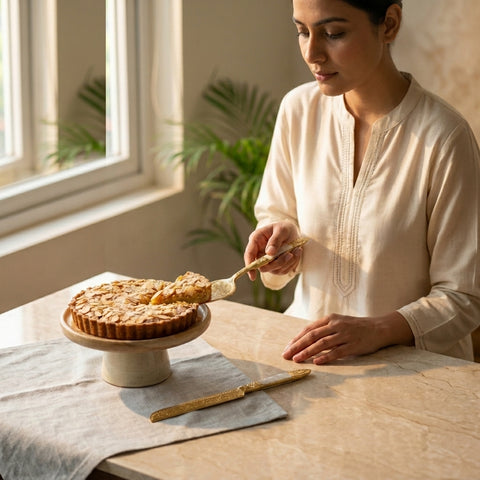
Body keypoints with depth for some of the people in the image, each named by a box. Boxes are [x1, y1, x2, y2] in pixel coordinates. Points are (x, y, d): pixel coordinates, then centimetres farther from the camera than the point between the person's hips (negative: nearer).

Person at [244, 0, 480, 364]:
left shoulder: (444, 136, -14)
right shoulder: (298, 109, 0)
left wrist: (378, 330, -24)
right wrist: (282, 234, -7)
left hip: (411, 365, -4)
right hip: (309, 349, 4)